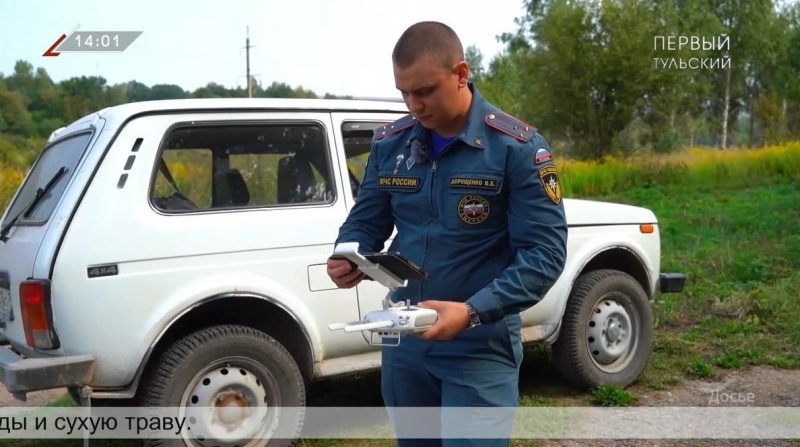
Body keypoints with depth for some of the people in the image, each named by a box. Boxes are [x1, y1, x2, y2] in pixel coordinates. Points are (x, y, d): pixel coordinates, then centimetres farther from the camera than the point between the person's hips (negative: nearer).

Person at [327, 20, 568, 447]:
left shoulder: (517, 147, -12)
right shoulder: (389, 142, 2)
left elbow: (544, 251, -16)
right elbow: (365, 220, 10)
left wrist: (472, 312, -28)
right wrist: (347, 259, -14)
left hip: (480, 347, -4)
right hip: (402, 340, 5)